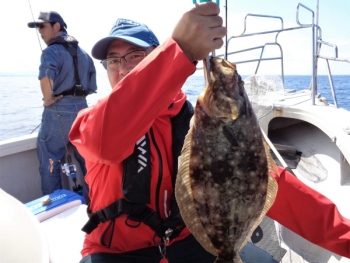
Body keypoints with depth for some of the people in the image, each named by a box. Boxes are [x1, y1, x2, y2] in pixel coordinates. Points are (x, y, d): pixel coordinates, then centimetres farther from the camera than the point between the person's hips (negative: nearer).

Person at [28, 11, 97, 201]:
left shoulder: (52, 51, -10)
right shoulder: (82, 52, 13)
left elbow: (46, 78, -30)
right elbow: (91, 86, 14)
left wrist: (48, 99, -15)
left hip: (58, 111, -7)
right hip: (81, 107, 7)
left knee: (49, 162, 7)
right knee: (87, 158, 16)